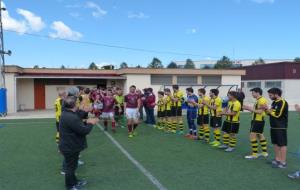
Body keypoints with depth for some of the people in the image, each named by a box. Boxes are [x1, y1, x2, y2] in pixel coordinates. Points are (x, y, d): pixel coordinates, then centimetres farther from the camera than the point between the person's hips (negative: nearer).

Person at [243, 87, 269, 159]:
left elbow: (260, 111, -24)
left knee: (252, 137, -8)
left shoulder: (262, 100, -17)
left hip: (258, 121, -11)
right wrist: (249, 108, 4)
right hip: (257, 120, 11)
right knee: (260, 136, 18)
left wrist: (250, 108, -19)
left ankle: (254, 154, -1)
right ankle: (265, 152, 27)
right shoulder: (259, 100, 14)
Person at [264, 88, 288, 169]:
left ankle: (283, 162, 2)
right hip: (273, 127, 9)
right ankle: (277, 159, 24)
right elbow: (271, 113, 15)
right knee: (275, 144, 14)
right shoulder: (274, 102, 13)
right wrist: (266, 110, -2)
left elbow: (277, 114, -21)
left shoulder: (283, 102, -14)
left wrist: (268, 110, -11)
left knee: (282, 144, -3)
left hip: (281, 128, -9)